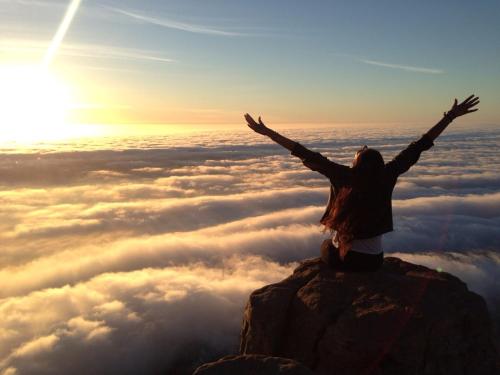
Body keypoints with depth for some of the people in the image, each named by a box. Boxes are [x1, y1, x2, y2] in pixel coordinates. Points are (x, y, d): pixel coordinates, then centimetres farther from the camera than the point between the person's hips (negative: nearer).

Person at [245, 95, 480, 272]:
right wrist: (450, 117, -4)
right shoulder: (386, 177, -17)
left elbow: (307, 155, -25)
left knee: (326, 245, 33)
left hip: (339, 258, -2)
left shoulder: (344, 177, -24)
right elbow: (418, 146, -12)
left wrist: (267, 132, -23)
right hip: (372, 261, 2)